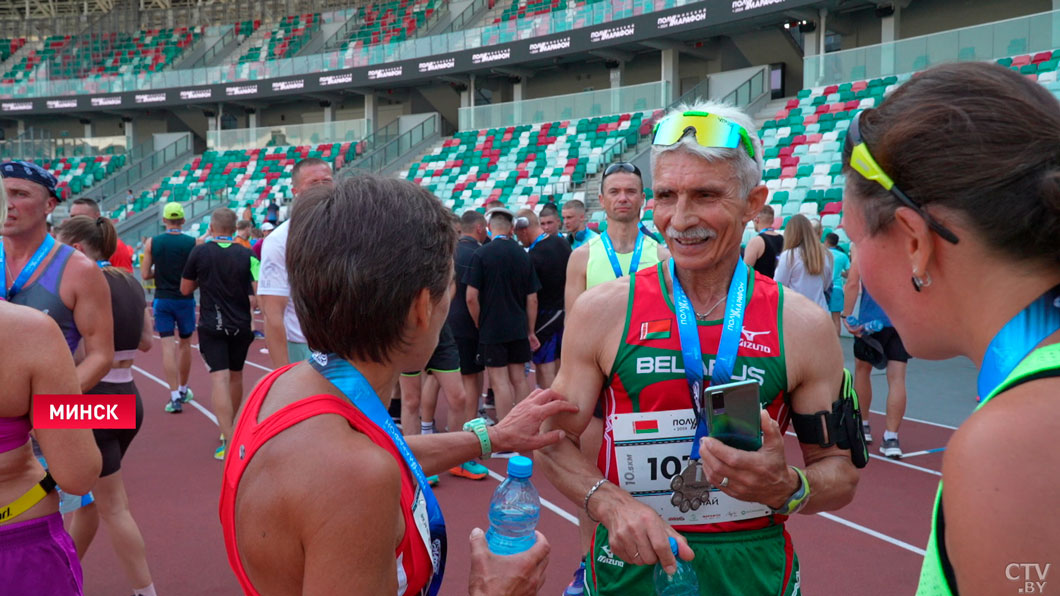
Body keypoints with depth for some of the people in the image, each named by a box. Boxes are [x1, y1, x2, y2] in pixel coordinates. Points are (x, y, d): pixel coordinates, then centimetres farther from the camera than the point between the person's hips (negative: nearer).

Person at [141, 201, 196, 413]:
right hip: (185, 299, 0)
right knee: (185, 343, 16)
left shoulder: (152, 242, -3)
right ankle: (183, 390, 30)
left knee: (167, 345, -1)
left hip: (162, 299, 0)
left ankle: (174, 396, -8)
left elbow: (145, 274, -3)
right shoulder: (193, 243, -6)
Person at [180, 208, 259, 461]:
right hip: (241, 326, 2)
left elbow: (185, 289, 6)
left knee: (219, 378, -8)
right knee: (236, 376, 19)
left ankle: (229, 441, -20)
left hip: (212, 326, -2)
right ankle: (230, 429, 35)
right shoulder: (247, 255, -4)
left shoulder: (199, 253, -4)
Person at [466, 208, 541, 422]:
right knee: (519, 379, 13)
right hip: (519, 329, 5)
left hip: (492, 330, -5)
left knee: (500, 382, -1)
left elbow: (471, 297, -13)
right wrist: (531, 331, 14)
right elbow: (532, 299, 6)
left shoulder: (481, 254, -9)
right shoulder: (523, 255, 4)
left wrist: (479, 324, 2)